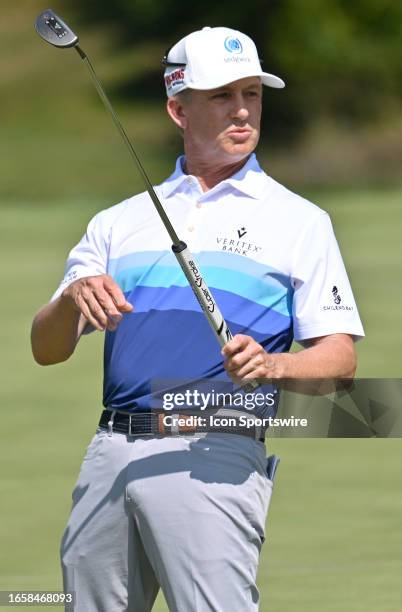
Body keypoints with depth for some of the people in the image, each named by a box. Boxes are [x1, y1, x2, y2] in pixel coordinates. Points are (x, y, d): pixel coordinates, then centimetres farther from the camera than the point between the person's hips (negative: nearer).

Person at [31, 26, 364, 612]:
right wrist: (73, 298, -11)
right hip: (111, 450, 4)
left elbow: (340, 358, 2)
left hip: (213, 456, -4)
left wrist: (270, 365, -19)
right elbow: (46, 349, 12)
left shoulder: (300, 221, 8)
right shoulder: (119, 221, 18)